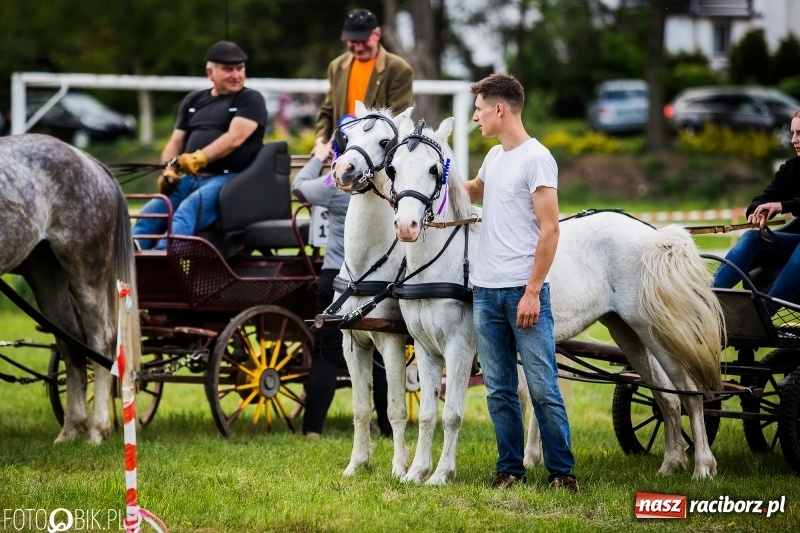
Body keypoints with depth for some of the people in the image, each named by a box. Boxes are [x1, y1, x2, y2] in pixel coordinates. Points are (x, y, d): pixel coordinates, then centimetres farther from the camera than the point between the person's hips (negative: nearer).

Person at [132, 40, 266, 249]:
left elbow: (235, 138, -11)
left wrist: (200, 158, -23)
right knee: (150, 212, -16)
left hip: (228, 178, -6)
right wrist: (168, 171, -2)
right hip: (191, 179, 6)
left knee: (188, 210, -33)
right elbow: (175, 142, 19)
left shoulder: (251, 99, 4)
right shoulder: (193, 101, 22)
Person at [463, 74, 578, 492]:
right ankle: (509, 468, 15)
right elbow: (475, 191, 40)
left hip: (523, 290, -7)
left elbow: (549, 230, -13)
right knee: (499, 390, 9)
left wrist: (533, 291, -16)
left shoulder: (535, 159, -8)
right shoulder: (494, 157, 15)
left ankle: (561, 470, 1)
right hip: (485, 291, 7)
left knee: (542, 387, -5)